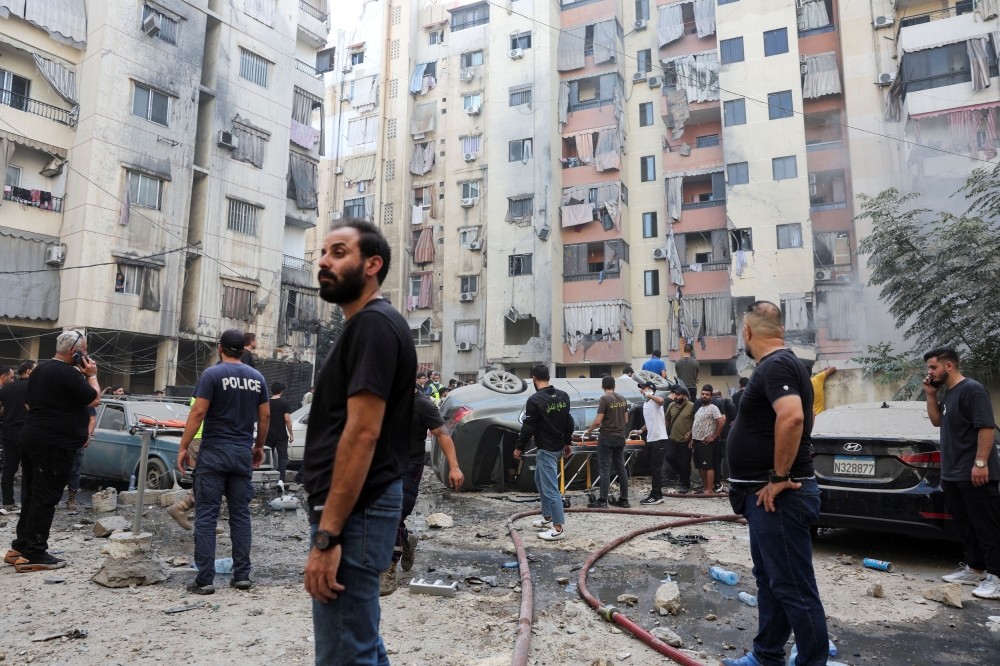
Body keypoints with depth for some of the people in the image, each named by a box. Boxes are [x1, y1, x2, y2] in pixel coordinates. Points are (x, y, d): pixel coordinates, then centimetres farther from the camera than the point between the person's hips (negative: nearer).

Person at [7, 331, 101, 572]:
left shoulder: (39, 370, 15)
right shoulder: (68, 372, -16)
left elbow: (28, 404, 23)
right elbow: (94, 400, -14)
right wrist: (91, 375, -3)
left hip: (30, 438, 10)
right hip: (53, 444, -10)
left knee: (31, 495, 15)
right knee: (45, 498, -5)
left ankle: (20, 547, 21)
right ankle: (33, 554, -1)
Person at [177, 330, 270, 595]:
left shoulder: (212, 374, -6)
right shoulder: (257, 378, 7)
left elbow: (198, 412, -12)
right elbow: (265, 416, 7)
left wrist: (183, 447, -6)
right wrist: (259, 446, 18)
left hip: (214, 452, -4)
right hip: (243, 453, 4)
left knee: (207, 514, 1)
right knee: (240, 514, 9)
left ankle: (205, 579, 2)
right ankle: (242, 575, 12)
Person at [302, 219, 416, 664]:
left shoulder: (372, 325, -15)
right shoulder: (366, 326, 16)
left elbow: (362, 433, -23)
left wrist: (327, 534, -23)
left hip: (353, 513, -10)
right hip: (359, 508, 10)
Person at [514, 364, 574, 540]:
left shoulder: (535, 399, -18)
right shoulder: (563, 396, 5)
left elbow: (528, 427, -15)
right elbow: (569, 422, 12)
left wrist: (519, 448, -4)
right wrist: (568, 443, 22)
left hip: (546, 449, -9)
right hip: (558, 446, 9)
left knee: (550, 487, -4)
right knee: (540, 481, 22)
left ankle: (559, 528, 0)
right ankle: (547, 518, 30)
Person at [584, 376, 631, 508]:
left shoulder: (605, 398, -13)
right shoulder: (622, 398, 7)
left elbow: (598, 421, -15)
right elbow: (626, 420, 13)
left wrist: (588, 431, 0)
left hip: (607, 438, -6)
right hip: (620, 437, 7)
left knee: (604, 469, -3)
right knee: (621, 468, 11)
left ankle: (603, 500, -3)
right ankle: (624, 499, 15)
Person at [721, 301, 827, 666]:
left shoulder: (775, 365, -18)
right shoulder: (778, 364, 14)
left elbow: (791, 417, -34)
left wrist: (780, 478, -25)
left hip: (777, 496, -11)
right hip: (768, 497, 11)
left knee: (793, 588, -2)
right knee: (770, 581, 19)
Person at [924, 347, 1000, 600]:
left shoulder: (972, 389, -13)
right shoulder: (949, 393, 14)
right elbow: (937, 421, 23)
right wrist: (931, 395, 10)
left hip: (975, 475, -9)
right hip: (952, 475, 9)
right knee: (965, 526, 14)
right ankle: (974, 569, 23)